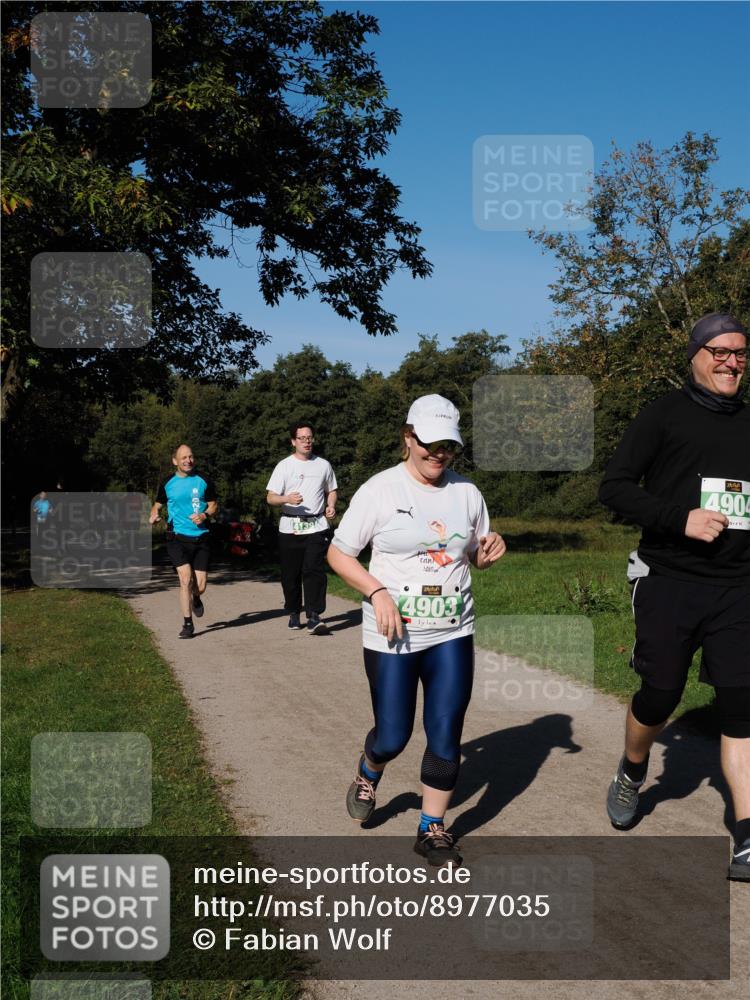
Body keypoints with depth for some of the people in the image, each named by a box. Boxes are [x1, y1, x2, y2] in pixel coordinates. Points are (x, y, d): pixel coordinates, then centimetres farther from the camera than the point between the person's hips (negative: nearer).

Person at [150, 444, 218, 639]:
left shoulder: (203, 481, 4)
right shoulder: (167, 484, 5)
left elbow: (213, 505, 9)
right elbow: (157, 505, 17)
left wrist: (205, 515, -12)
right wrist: (153, 515, -6)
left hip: (201, 538, 1)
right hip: (177, 538, -1)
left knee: (200, 586, 1)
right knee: (186, 578, -17)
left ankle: (196, 599, 40)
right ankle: (187, 624, -3)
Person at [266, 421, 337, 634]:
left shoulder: (323, 465, 11)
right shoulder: (284, 466, 3)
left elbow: (331, 490, 24)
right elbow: (270, 497, -1)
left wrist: (331, 506, 3)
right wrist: (287, 499, -22)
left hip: (317, 527, 0)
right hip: (290, 527, 0)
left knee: (314, 570, -13)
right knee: (291, 573, 6)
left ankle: (314, 617, -16)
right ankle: (294, 613, 22)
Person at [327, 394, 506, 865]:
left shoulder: (467, 492, 4)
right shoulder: (380, 490, -8)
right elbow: (338, 553, -4)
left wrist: (487, 553, -8)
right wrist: (377, 591, -18)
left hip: (453, 636, 3)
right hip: (393, 637, -3)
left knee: (446, 736, 2)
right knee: (392, 737, 6)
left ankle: (433, 830, 20)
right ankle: (368, 775, 42)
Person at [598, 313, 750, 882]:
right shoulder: (665, 415, -1)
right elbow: (614, 487, -7)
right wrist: (681, 519, -18)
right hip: (669, 582, -3)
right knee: (660, 695, 2)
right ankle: (632, 773, 34)